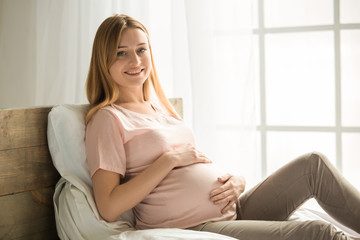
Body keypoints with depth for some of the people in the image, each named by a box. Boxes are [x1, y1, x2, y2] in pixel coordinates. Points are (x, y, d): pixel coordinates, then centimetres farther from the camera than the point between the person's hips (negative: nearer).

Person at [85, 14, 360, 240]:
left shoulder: (162, 108, 18)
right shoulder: (108, 118, -5)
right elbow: (109, 207, -15)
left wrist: (237, 181, -2)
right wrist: (170, 159, -14)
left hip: (231, 210, 8)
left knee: (313, 164, -5)